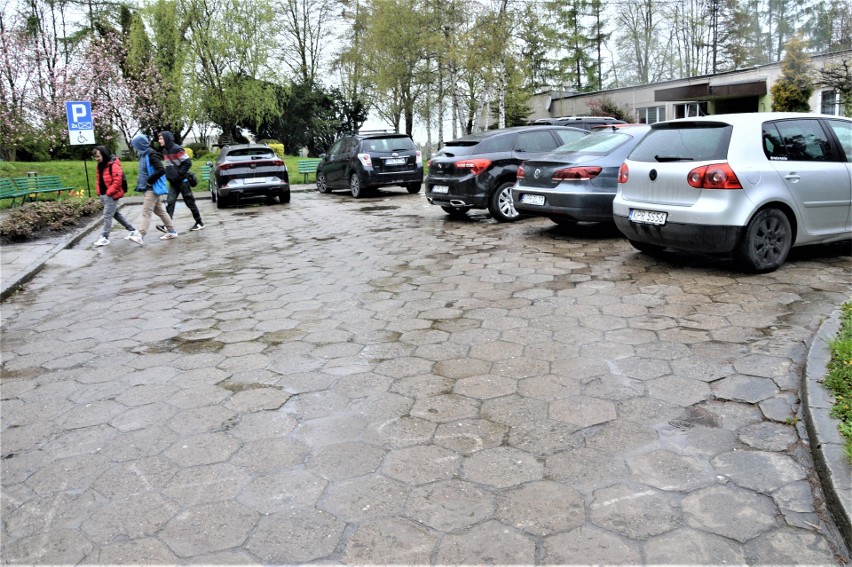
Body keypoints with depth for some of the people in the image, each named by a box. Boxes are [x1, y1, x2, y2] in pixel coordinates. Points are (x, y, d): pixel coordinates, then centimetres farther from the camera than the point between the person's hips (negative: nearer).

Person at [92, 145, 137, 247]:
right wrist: (99, 192, 9)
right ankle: (132, 230, 24)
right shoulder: (100, 165, 11)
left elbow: (117, 181, -22)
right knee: (115, 214, 15)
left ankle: (105, 238, 0)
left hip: (111, 195, -9)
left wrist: (109, 192, -19)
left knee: (107, 216, -6)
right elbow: (98, 180, 19)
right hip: (104, 195, 9)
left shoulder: (114, 165, -17)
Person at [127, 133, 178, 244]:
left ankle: (140, 236, -12)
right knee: (160, 211, 13)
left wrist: (149, 181, -18)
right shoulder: (144, 155, 11)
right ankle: (172, 231, 20)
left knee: (146, 212, -10)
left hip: (152, 189, -9)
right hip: (147, 188, 9)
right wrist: (141, 182, 8)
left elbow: (161, 170, -24)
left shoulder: (151, 154, -15)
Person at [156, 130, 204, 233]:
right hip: (173, 182, 8)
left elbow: (188, 162, -18)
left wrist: (179, 174, -18)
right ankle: (167, 226, -11)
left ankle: (199, 223, 15)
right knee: (170, 202, -4)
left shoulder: (176, 149, -15)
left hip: (182, 181, -8)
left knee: (190, 202, 2)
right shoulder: (165, 151, 10)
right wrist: (169, 175, 12)